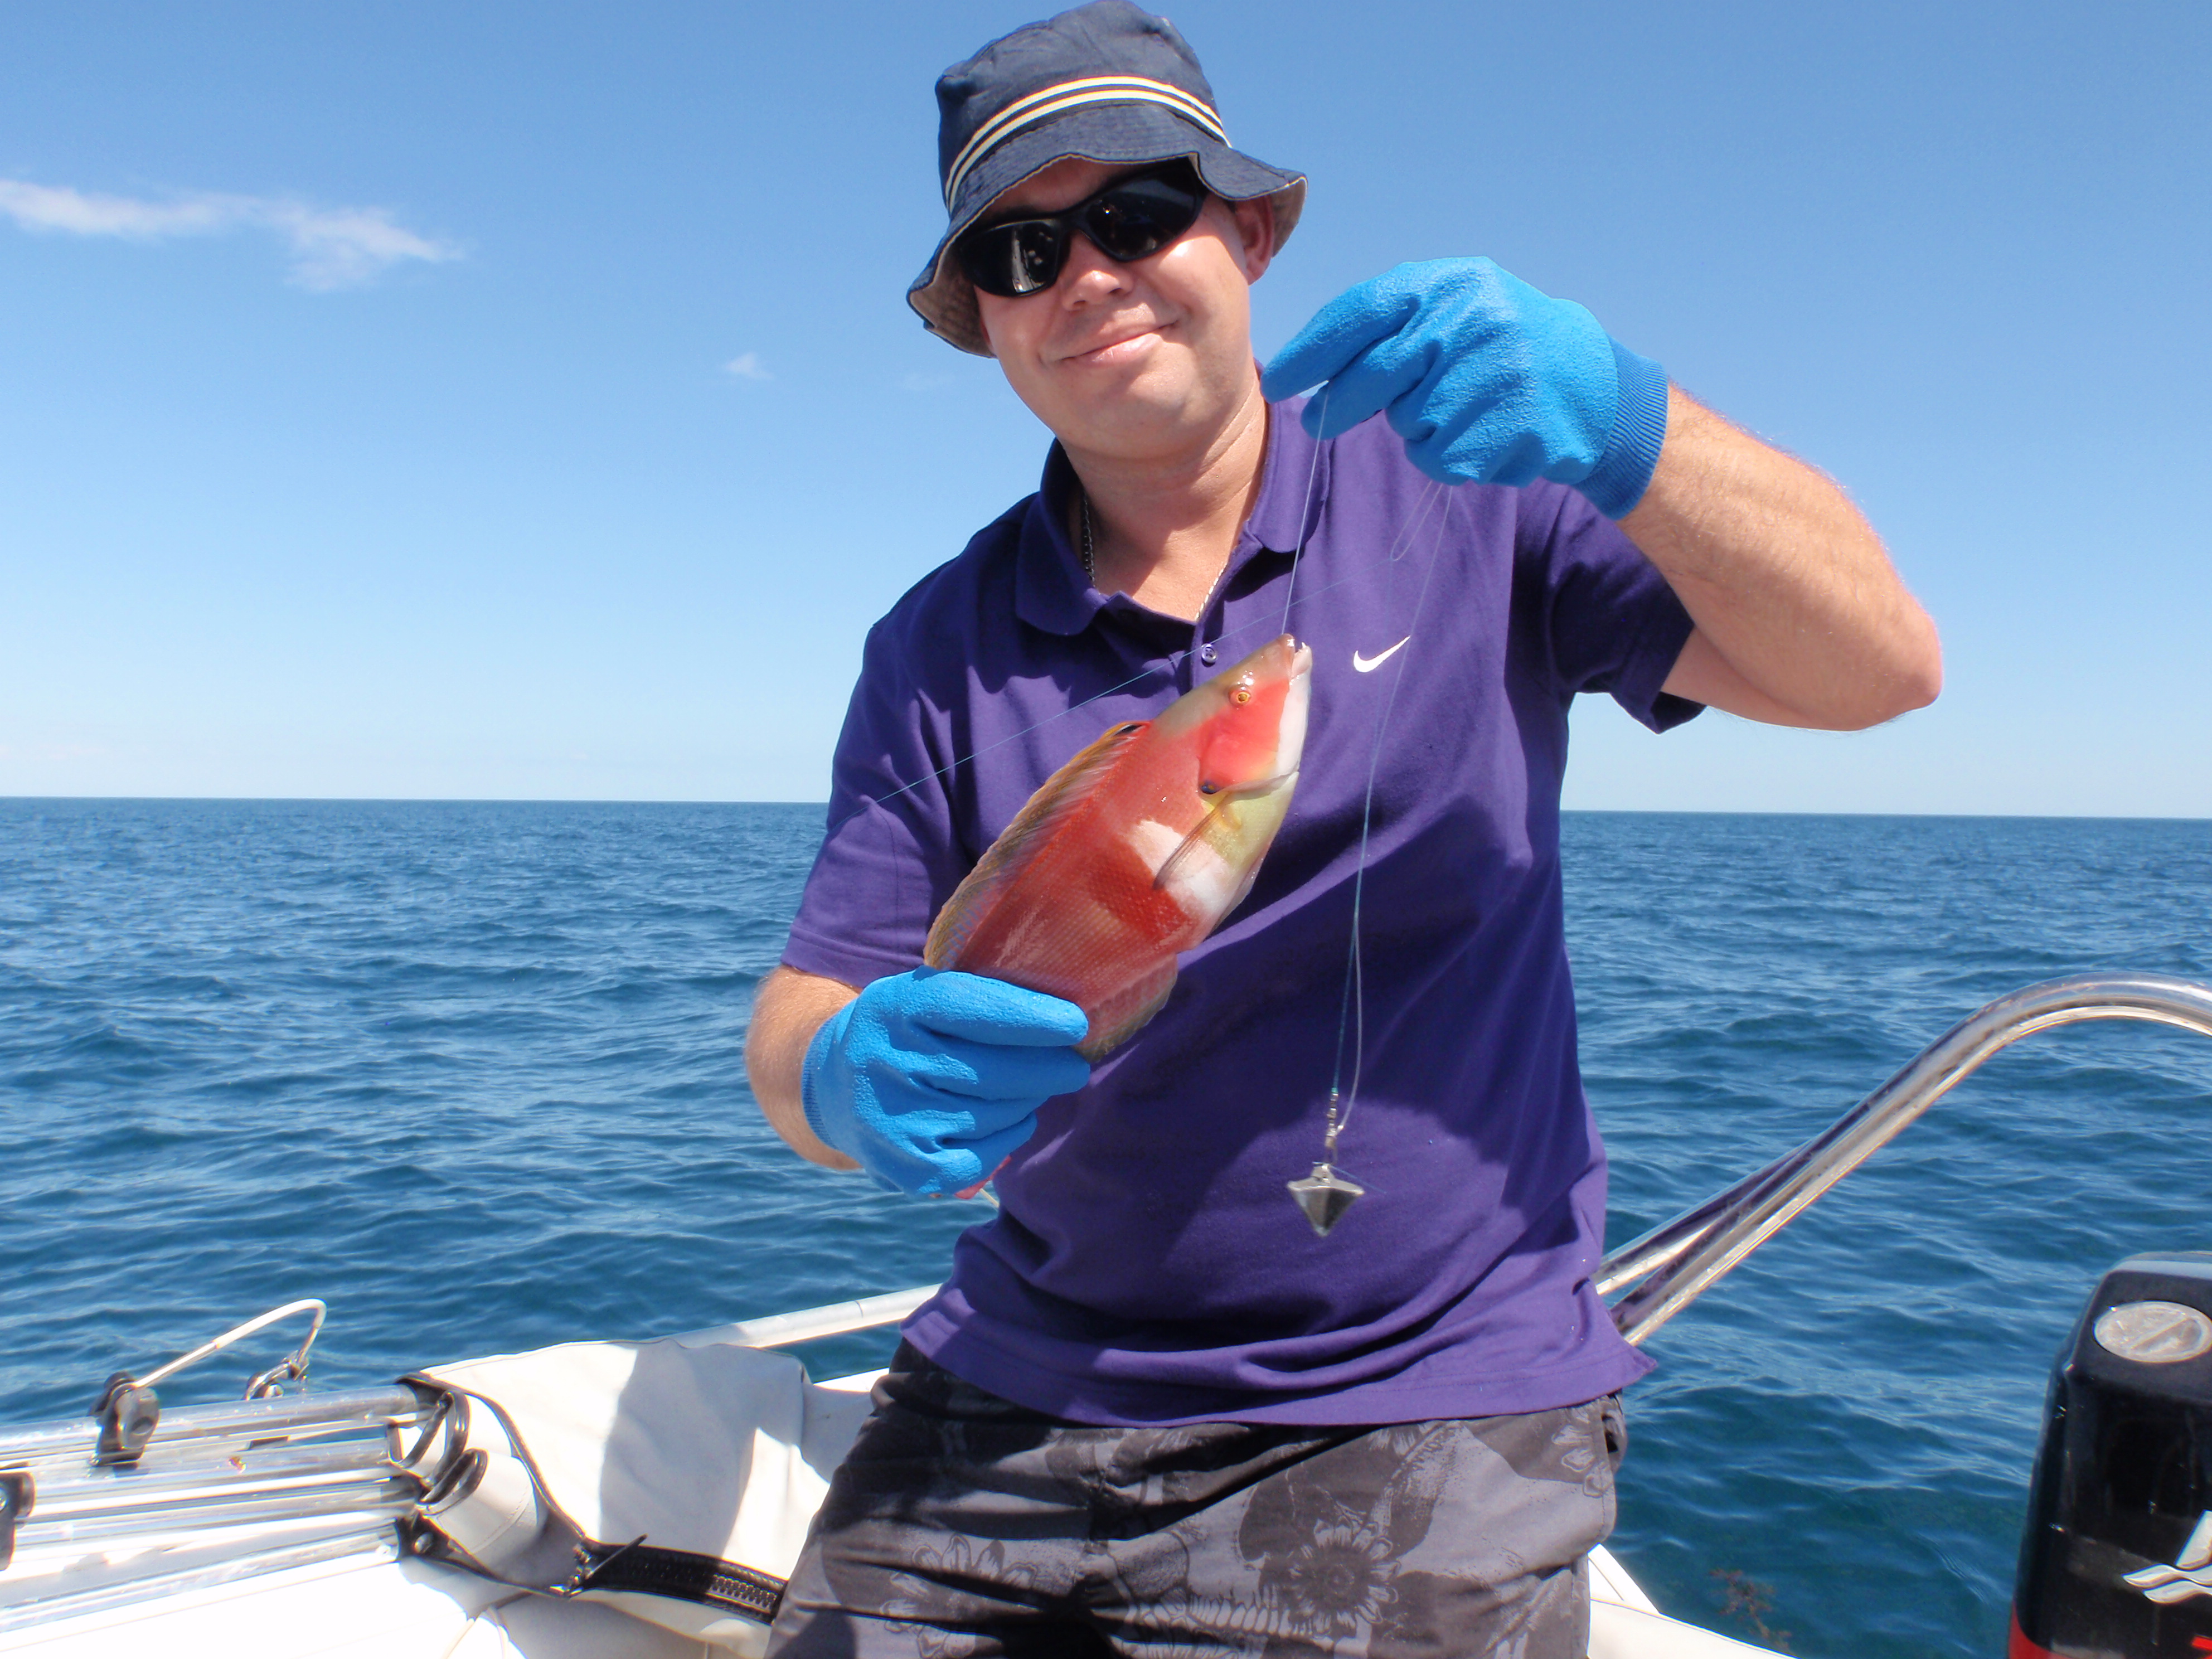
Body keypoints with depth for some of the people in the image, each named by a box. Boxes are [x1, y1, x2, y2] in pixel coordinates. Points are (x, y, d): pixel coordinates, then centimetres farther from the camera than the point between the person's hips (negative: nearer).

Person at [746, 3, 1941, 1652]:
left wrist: (1625, 428, -29)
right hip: (1019, 1386, 3)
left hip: (1424, 1401, -2)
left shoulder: (1467, 484, -2)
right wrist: (852, 1082, -24)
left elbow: (1879, 668, -11)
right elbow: (803, 1016, 0)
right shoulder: (937, 650, 3)